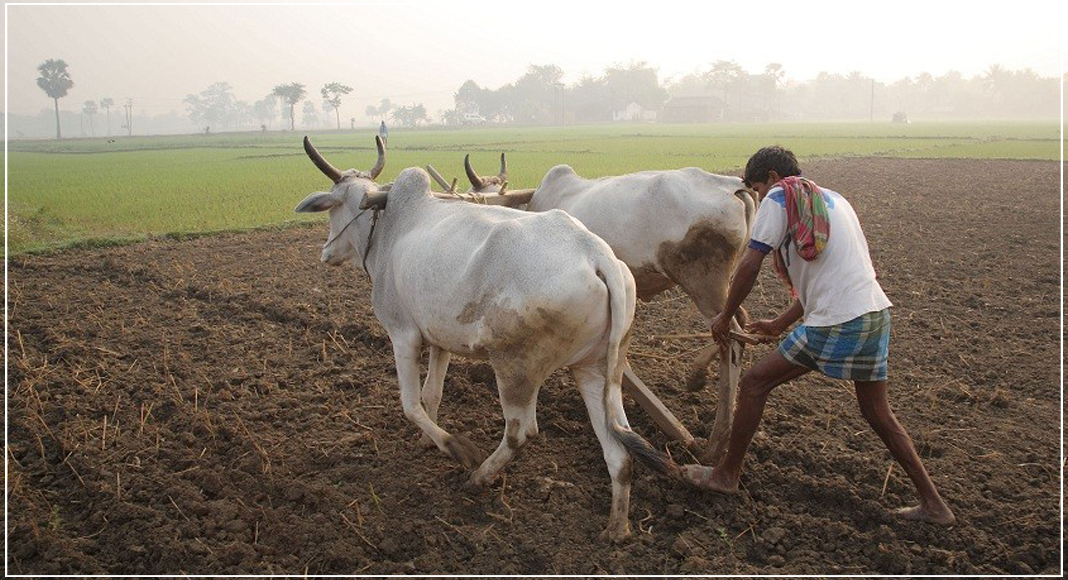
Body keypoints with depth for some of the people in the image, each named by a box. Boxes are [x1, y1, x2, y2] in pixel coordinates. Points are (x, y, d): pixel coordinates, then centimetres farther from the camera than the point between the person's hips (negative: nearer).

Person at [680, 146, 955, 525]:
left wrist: (725, 317, 4)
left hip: (836, 324, -8)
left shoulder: (779, 199, -1)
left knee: (754, 383, 5)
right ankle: (933, 503, 25)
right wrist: (781, 324, 29)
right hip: (876, 314, 8)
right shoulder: (832, 199, 24)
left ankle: (727, 475, 16)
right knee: (876, 411, 20)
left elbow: (749, 266, -9)